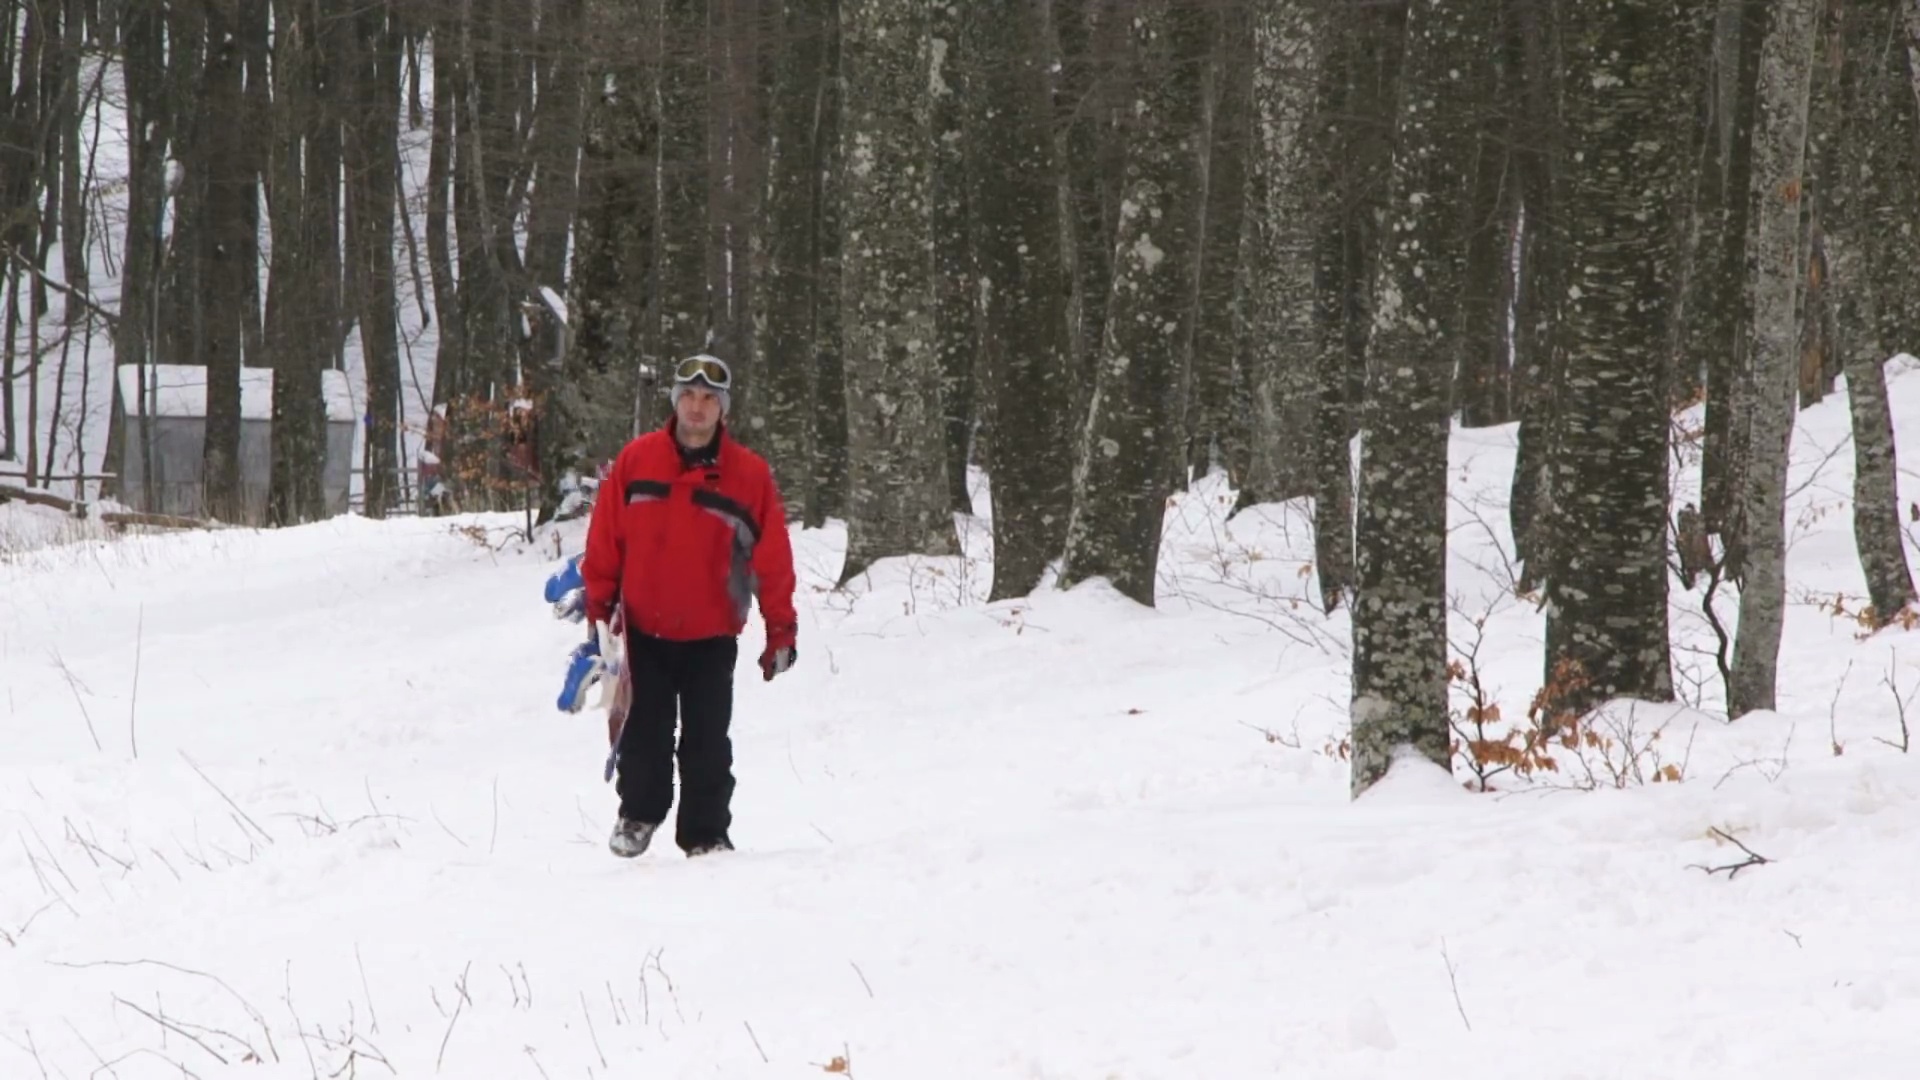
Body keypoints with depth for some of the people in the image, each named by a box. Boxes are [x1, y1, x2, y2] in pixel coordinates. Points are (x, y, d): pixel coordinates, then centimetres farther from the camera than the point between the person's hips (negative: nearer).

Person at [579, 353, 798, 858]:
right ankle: (638, 812, 28)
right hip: (646, 628, 1)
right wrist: (599, 604, 4)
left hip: (712, 635, -1)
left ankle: (706, 833, 12)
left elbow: (773, 557, -1)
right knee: (646, 733, 7)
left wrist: (781, 629, -1)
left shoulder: (750, 474, -4)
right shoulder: (636, 461, -2)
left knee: (707, 742, 1)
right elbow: (605, 537, 3)